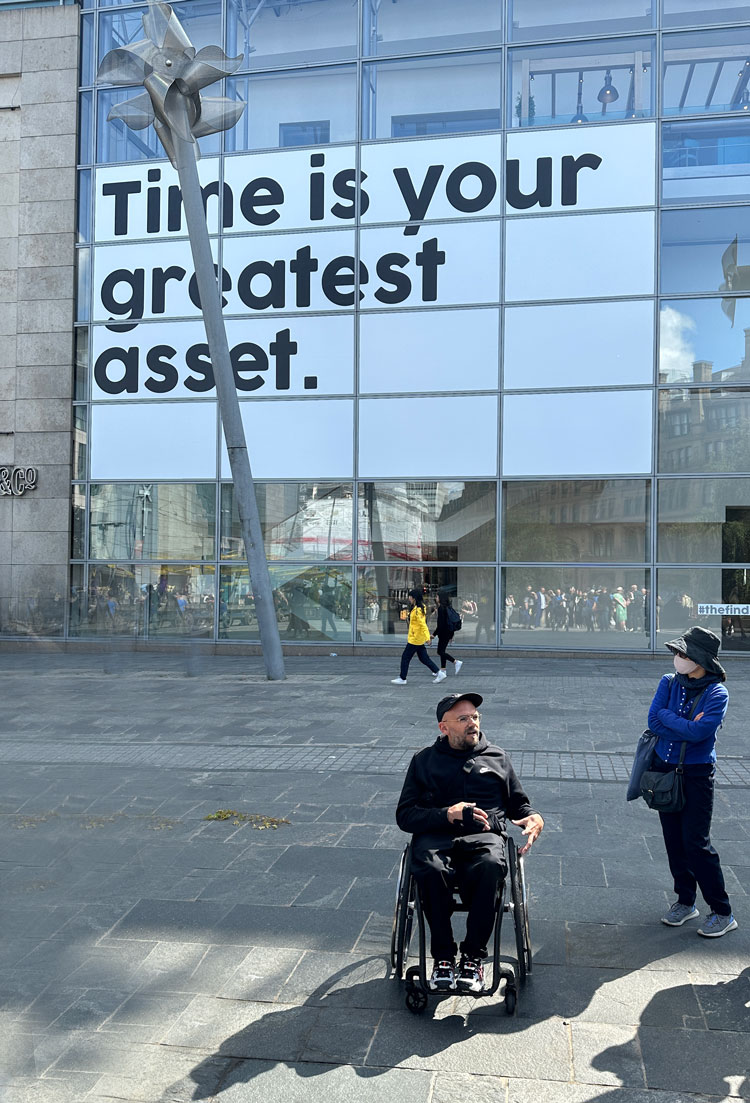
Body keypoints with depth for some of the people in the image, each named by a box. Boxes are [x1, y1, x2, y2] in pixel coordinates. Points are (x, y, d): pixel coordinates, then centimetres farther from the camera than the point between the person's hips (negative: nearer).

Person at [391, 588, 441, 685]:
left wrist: (427, 637, -29)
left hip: (415, 639, -10)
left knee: (405, 657, 0)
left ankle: (402, 679, 8)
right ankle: (438, 673, 14)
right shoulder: (420, 608, 10)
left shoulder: (417, 610, -20)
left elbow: (423, 624, -26)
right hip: (418, 639, 10)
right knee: (423, 658, 14)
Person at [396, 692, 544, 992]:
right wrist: (447, 814, -8)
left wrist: (534, 818, 6)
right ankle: (443, 956, -19)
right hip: (435, 835, 0)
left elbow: (518, 803, 31)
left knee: (491, 866, -36)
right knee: (431, 869, -36)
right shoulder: (424, 760, 17)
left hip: (484, 835, 1)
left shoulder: (497, 758, 24)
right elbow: (405, 815, 9)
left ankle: (473, 957, -23)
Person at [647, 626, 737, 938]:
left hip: (696, 774, -5)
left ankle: (722, 913, 10)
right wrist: (686, 726, -16)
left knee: (696, 842, -5)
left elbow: (699, 732, -25)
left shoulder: (716, 693, -13)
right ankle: (685, 901, 28)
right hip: (664, 770, 5)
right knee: (674, 840, 12)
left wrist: (667, 716, -13)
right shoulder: (669, 683, 2)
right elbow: (653, 722, -7)